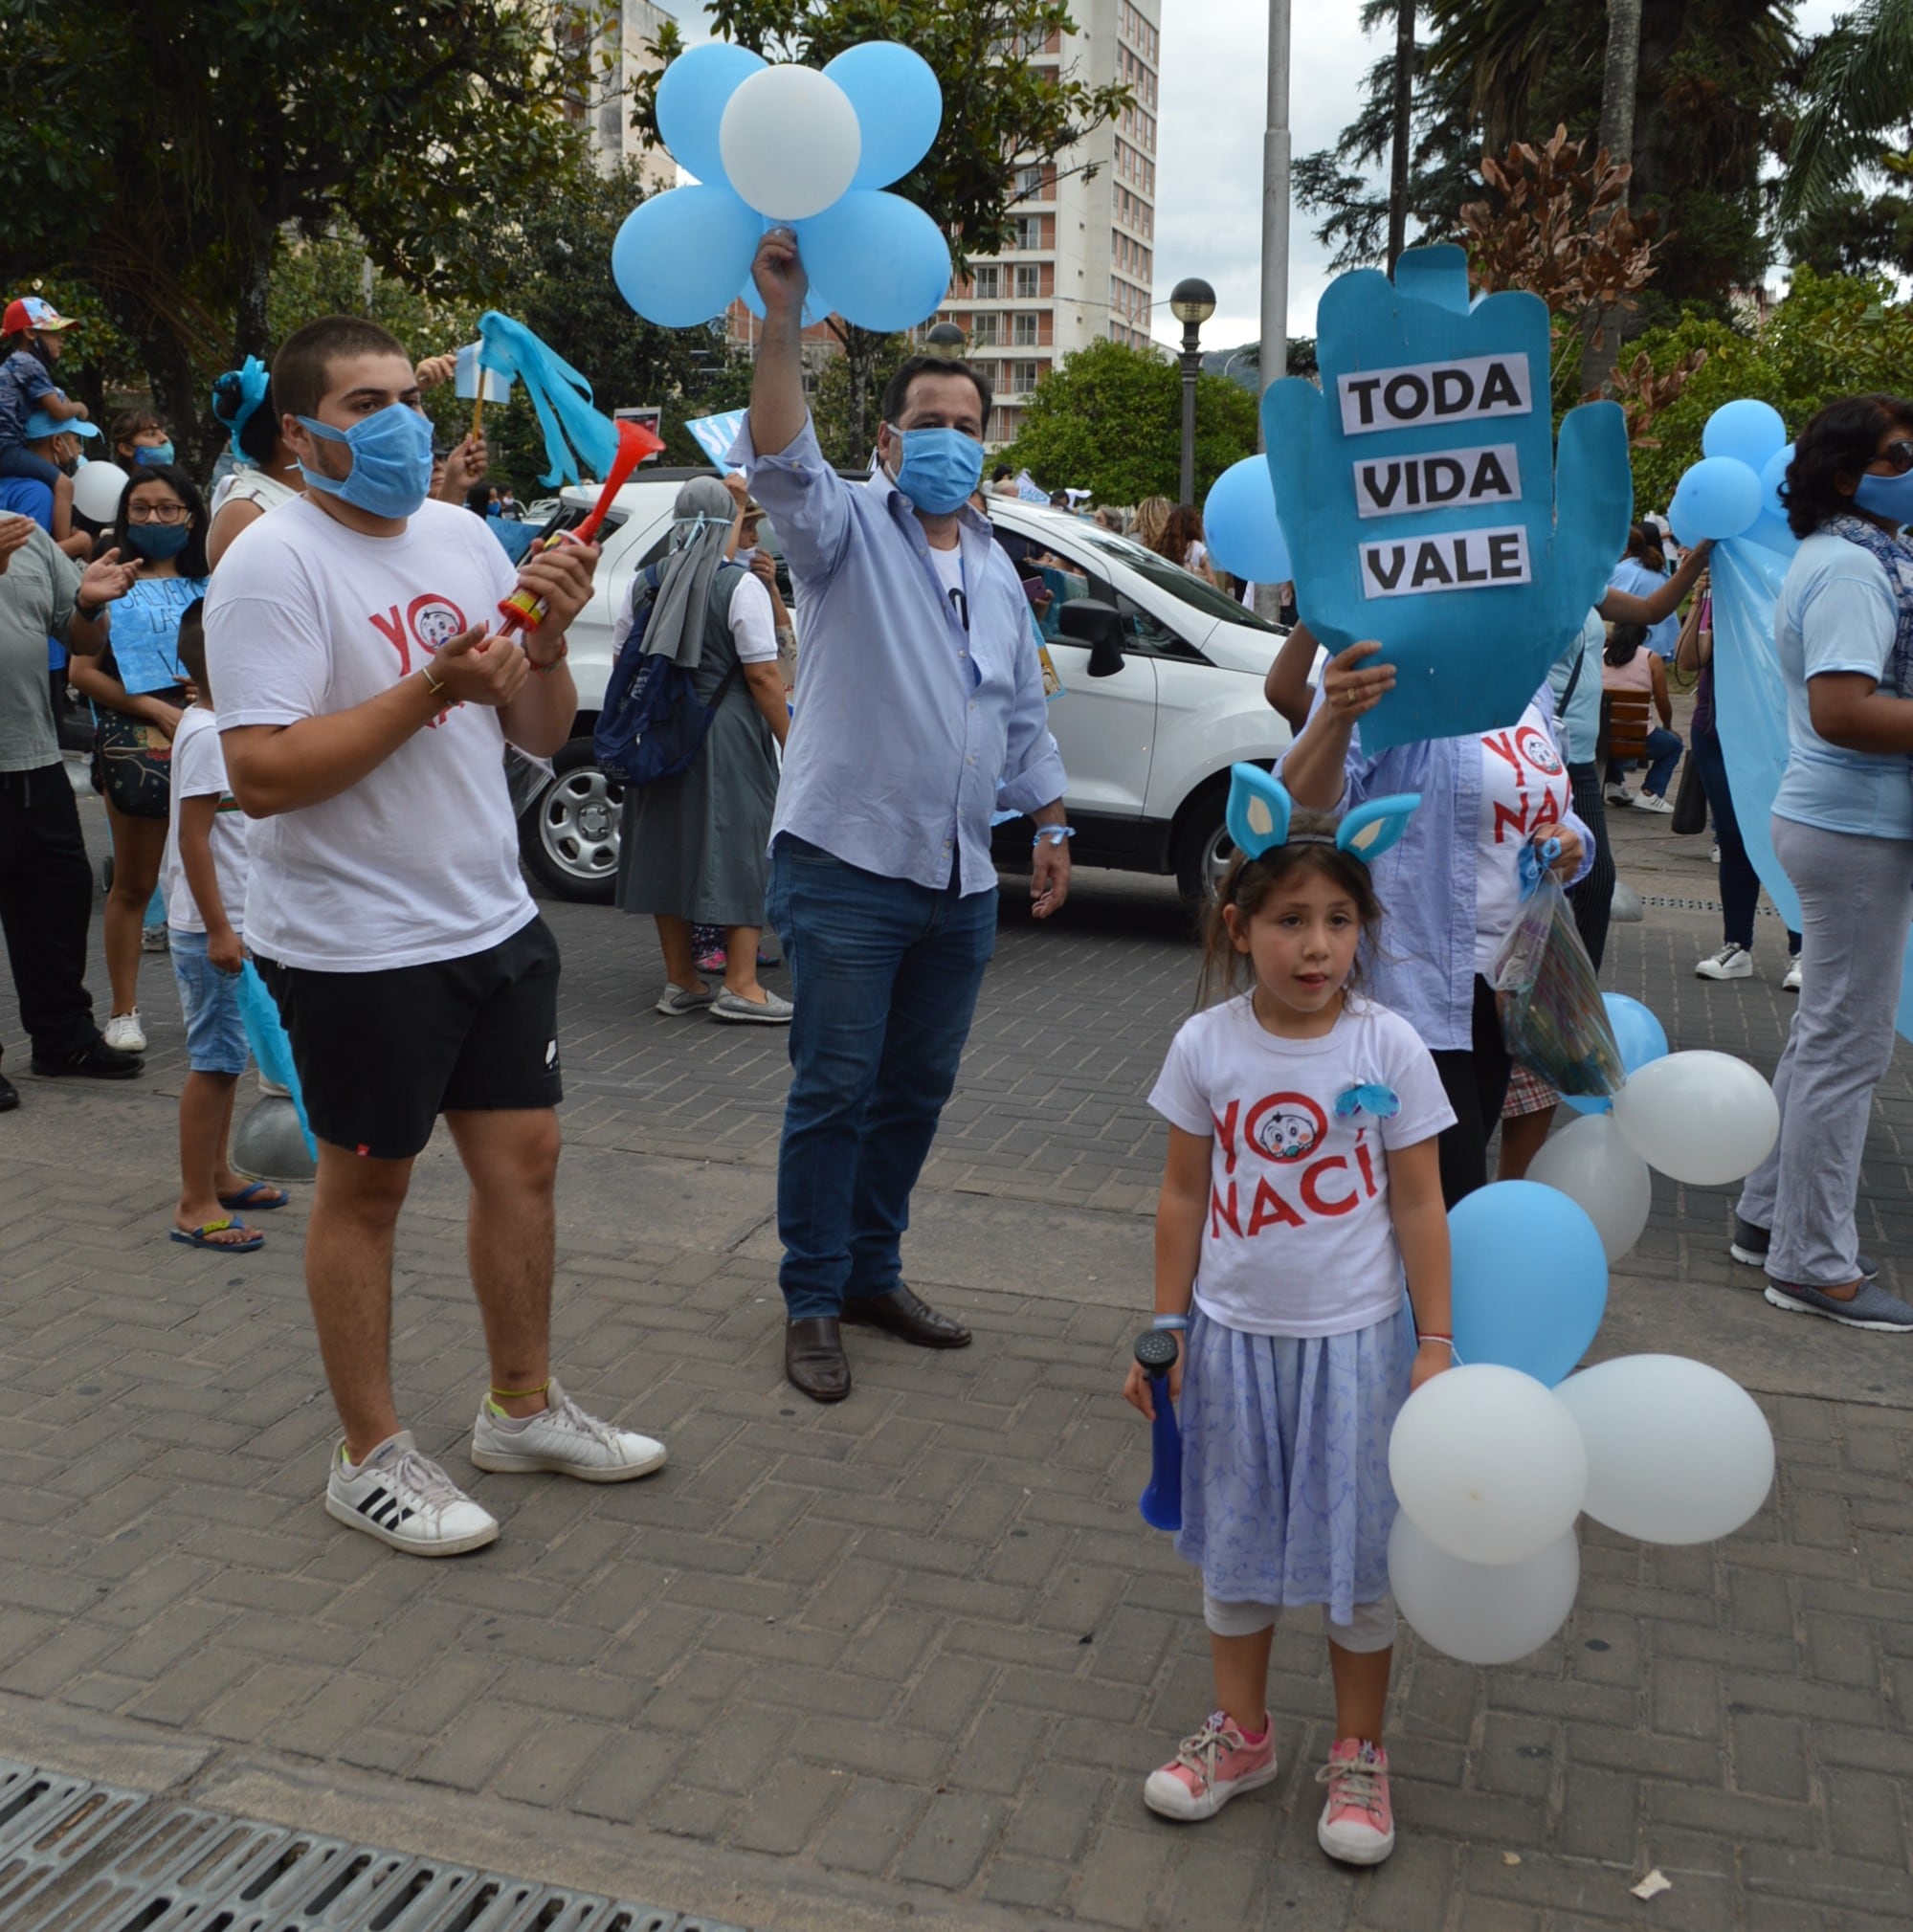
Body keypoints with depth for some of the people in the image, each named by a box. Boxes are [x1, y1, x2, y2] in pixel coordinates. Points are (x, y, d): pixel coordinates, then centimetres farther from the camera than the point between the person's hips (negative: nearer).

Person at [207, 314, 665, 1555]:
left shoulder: (463, 537, 8)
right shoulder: (274, 565, -13)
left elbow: (541, 737, 10)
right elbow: (261, 775, -22)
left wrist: (548, 640, -9)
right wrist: (431, 691, -26)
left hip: (495, 918, 7)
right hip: (357, 944, -7)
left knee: (523, 1158, 13)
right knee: (367, 1188, 6)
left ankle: (524, 1406, 31)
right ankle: (371, 1456, 21)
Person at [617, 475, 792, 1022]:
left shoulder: (646, 583, 6)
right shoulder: (740, 586, -10)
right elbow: (763, 676, -14)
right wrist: (791, 741, -9)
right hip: (726, 737, -5)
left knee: (667, 849, 11)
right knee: (739, 850, 1)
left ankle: (680, 981, 18)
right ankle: (740, 985, -2)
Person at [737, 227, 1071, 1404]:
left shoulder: (996, 569, 18)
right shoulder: (850, 529, -2)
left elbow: (1024, 711, 25)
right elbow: (781, 467, -24)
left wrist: (1050, 824, 22)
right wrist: (785, 324, -35)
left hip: (961, 877, 6)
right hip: (849, 865, -6)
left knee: (918, 1088, 13)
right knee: (835, 1089, -3)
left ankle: (873, 1272, 27)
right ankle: (813, 1305, 9)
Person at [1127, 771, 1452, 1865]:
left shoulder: (1387, 1047, -12)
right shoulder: (1207, 1046, -8)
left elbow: (1419, 1207, -6)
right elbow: (1185, 1195, 0)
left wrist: (1435, 1344, -5)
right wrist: (1166, 1332, 3)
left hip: (1353, 1340, -2)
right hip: (1235, 1334, 2)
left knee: (1359, 1551, 10)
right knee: (1234, 1541, 16)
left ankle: (1360, 1754, 31)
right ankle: (1243, 1734, 36)